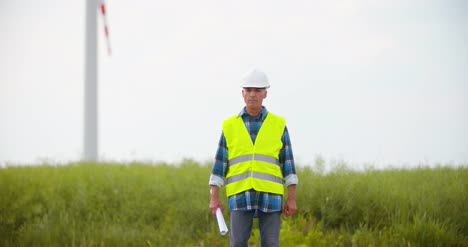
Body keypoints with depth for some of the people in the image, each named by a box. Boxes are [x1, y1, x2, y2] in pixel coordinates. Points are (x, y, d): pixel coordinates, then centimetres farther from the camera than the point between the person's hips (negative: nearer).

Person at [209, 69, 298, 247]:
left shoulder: (278, 125, 7)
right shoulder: (230, 126, 8)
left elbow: (288, 164, 5)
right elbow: (220, 164, 7)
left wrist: (292, 199, -1)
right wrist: (214, 198, -1)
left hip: (270, 197, 0)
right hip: (241, 197, 0)